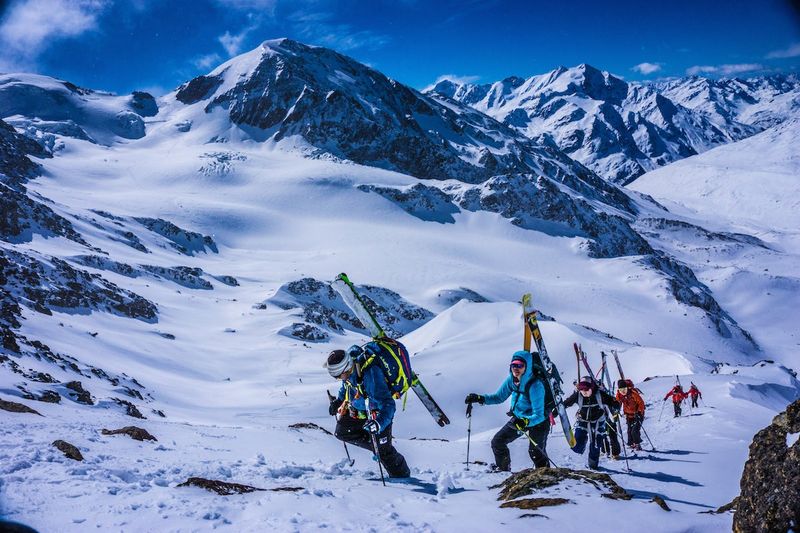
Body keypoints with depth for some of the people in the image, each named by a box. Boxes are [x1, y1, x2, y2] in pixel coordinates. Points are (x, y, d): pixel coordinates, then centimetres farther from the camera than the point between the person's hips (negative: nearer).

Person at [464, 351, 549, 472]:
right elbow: (499, 397, 0)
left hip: (537, 420, -6)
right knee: (497, 442, 5)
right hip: (519, 418, 6)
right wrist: (480, 398, -13)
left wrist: (526, 422, -51)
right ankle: (503, 469, 28)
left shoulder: (535, 385, -33)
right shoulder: (512, 379, -14)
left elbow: (538, 415, -33)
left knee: (535, 451, -18)